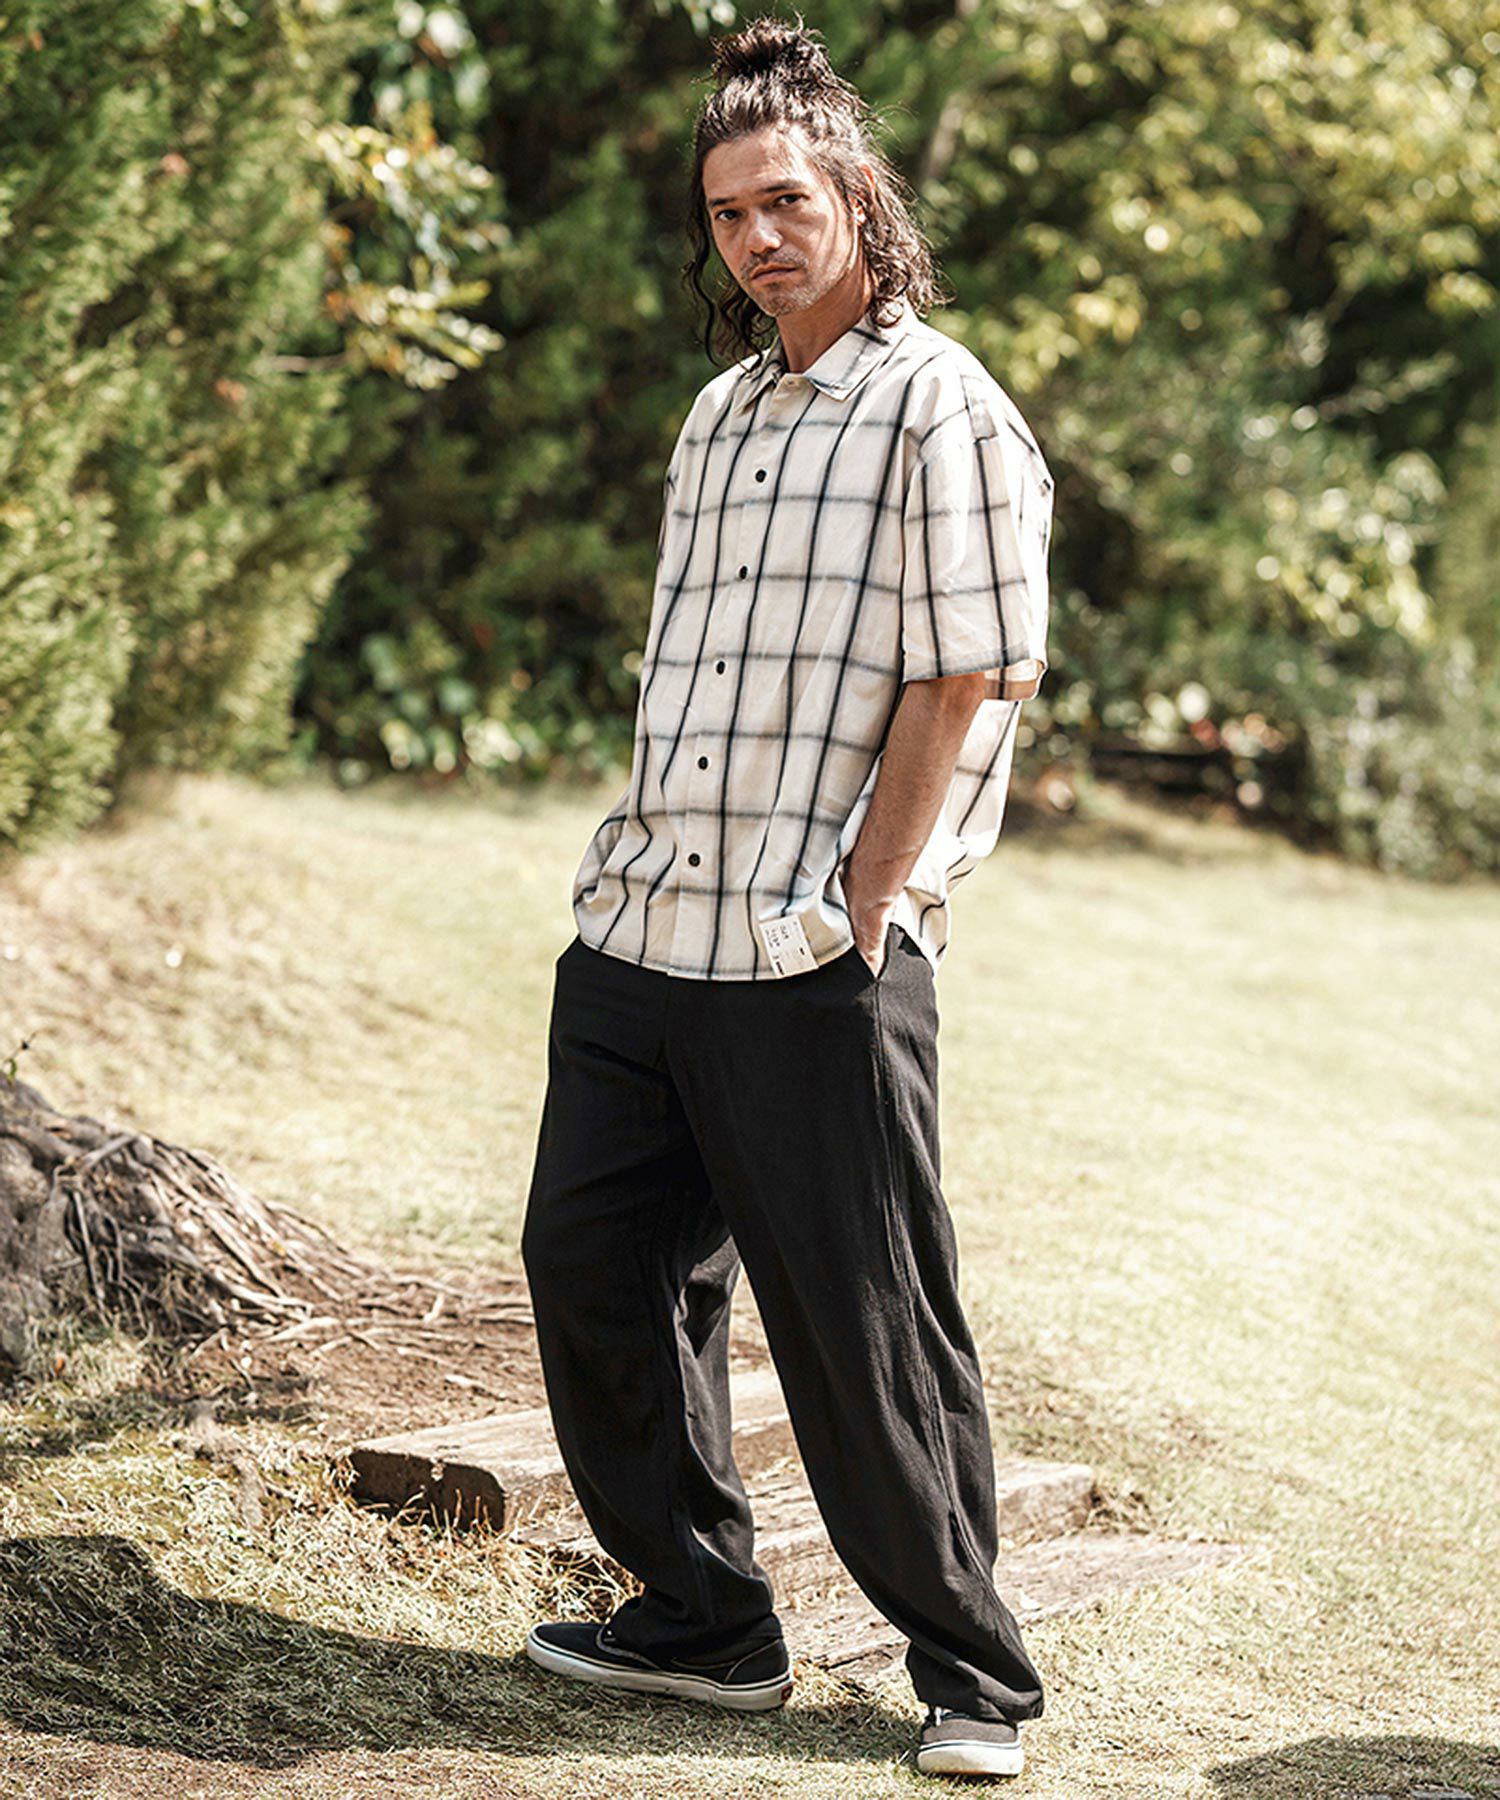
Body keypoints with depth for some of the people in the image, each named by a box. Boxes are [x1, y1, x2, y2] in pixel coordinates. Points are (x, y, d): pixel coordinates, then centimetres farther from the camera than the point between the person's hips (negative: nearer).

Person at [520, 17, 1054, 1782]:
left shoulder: (941, 410, -7)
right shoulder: (721, 413, 18)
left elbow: (964, 689, -12)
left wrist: (856, 909, -14)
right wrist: (644, 852, 14)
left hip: (818, 968, -8)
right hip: (642, 933, 8)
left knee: (865, 1332, -2)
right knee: (594, 1266, 9)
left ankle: (971, 1670, 14)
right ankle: (701, 1619, 24)